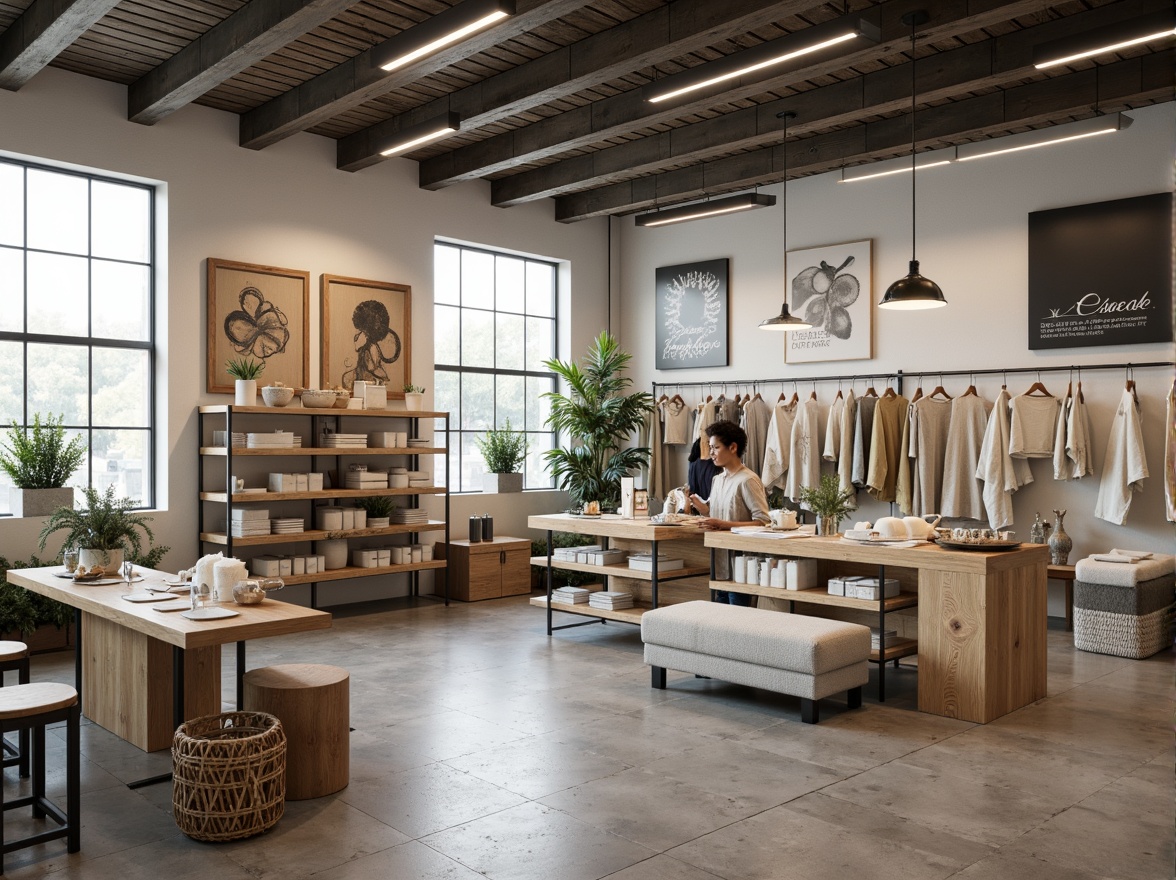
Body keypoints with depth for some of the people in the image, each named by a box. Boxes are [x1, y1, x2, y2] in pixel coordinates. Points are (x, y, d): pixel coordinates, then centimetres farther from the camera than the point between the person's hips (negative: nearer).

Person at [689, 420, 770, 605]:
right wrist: (695, 501, 4)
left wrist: (724, 525, -23)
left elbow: (763, 522, -17)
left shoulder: (747, 480, -12)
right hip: (720, 563, 8)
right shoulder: (717, 480, 13)